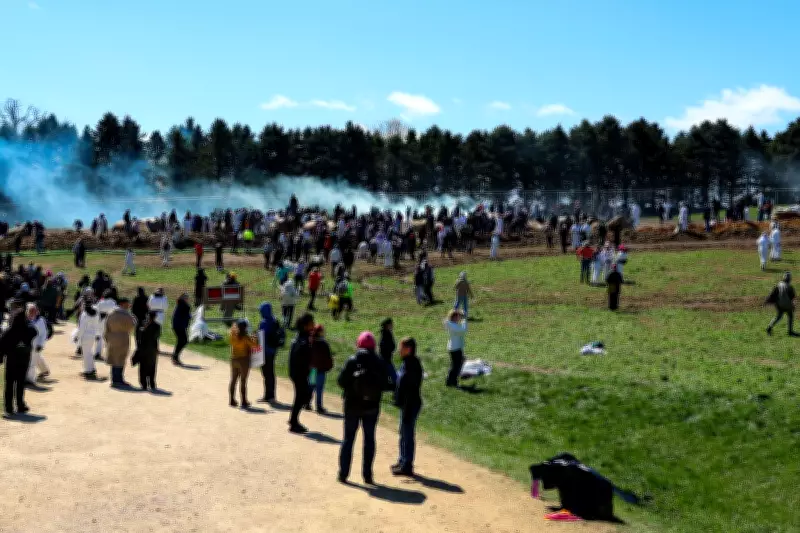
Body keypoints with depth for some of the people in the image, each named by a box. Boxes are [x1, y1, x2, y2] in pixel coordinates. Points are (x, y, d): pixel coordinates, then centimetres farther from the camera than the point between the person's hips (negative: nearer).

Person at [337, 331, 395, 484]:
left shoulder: (352, 361, -10)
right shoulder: (379, 363, -6)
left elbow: (341, 381, -11)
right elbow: (386, 384, -7)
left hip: (352, 406, -1)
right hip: (371, 407, 1)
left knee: (348, 439, 10)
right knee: (369, 439, 11)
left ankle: (343, 474, 12)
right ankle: (367, 475, 11)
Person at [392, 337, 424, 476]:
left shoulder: (412, 365, -22)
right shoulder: (407, 363, 10)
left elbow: (412, 390, -24)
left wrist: (407, 410, -23)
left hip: (410, 405, -11)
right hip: (405, 404, 11)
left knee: (407, 434, -3)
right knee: (404, 433, 20)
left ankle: (407, 466, 4)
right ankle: (403, 461, 32)